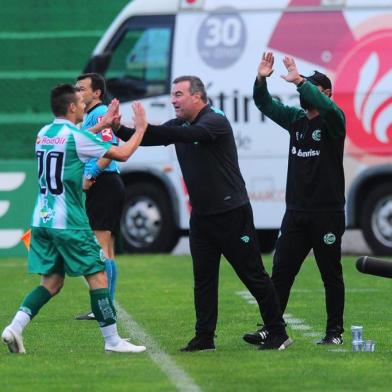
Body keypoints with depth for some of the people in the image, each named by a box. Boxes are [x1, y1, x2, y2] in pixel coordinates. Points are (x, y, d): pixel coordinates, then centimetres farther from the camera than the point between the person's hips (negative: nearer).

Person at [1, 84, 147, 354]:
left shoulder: (44, 134, 10)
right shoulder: (75, 137, -12)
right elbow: (122, 154, -8)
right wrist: (141, 128, 7)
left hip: (42, 220, 8)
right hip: (69, 221, -7)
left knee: (52, 282, 11)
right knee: (98, 276, 1)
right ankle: (112, 340, 2)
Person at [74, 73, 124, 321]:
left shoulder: (100, 114, -11)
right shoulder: (89, 116, 20)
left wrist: (91, 176, -25)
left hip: (103, 185, -11)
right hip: (105, 186, 11)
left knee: (100, 247, -12)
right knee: (108, 251, 12)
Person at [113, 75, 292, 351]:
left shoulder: (216, 121, -15)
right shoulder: (181, 126, 10)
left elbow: (190, 135, -33)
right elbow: (150, 139, 3)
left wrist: (147, 128, -40)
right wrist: (120, 129, -16)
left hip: (232, 214, -8)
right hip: (201, 215, 8)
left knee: (253, 275, -2)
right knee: (203, 279, 6)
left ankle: (278, 335, 4)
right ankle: (204, 338, 10)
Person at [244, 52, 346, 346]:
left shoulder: (333, 121, -6)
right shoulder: (296, 119, 11)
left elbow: (327, 107, -29)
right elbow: (266, 105, 8)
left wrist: (299, 81, -33)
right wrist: (261, 80, -10)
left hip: (327, 214, -5)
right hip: (296, 213, 5)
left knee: (331, 274, 3)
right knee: (281, 272, 0)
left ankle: (335, 331, 10)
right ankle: (272, 328, 1)